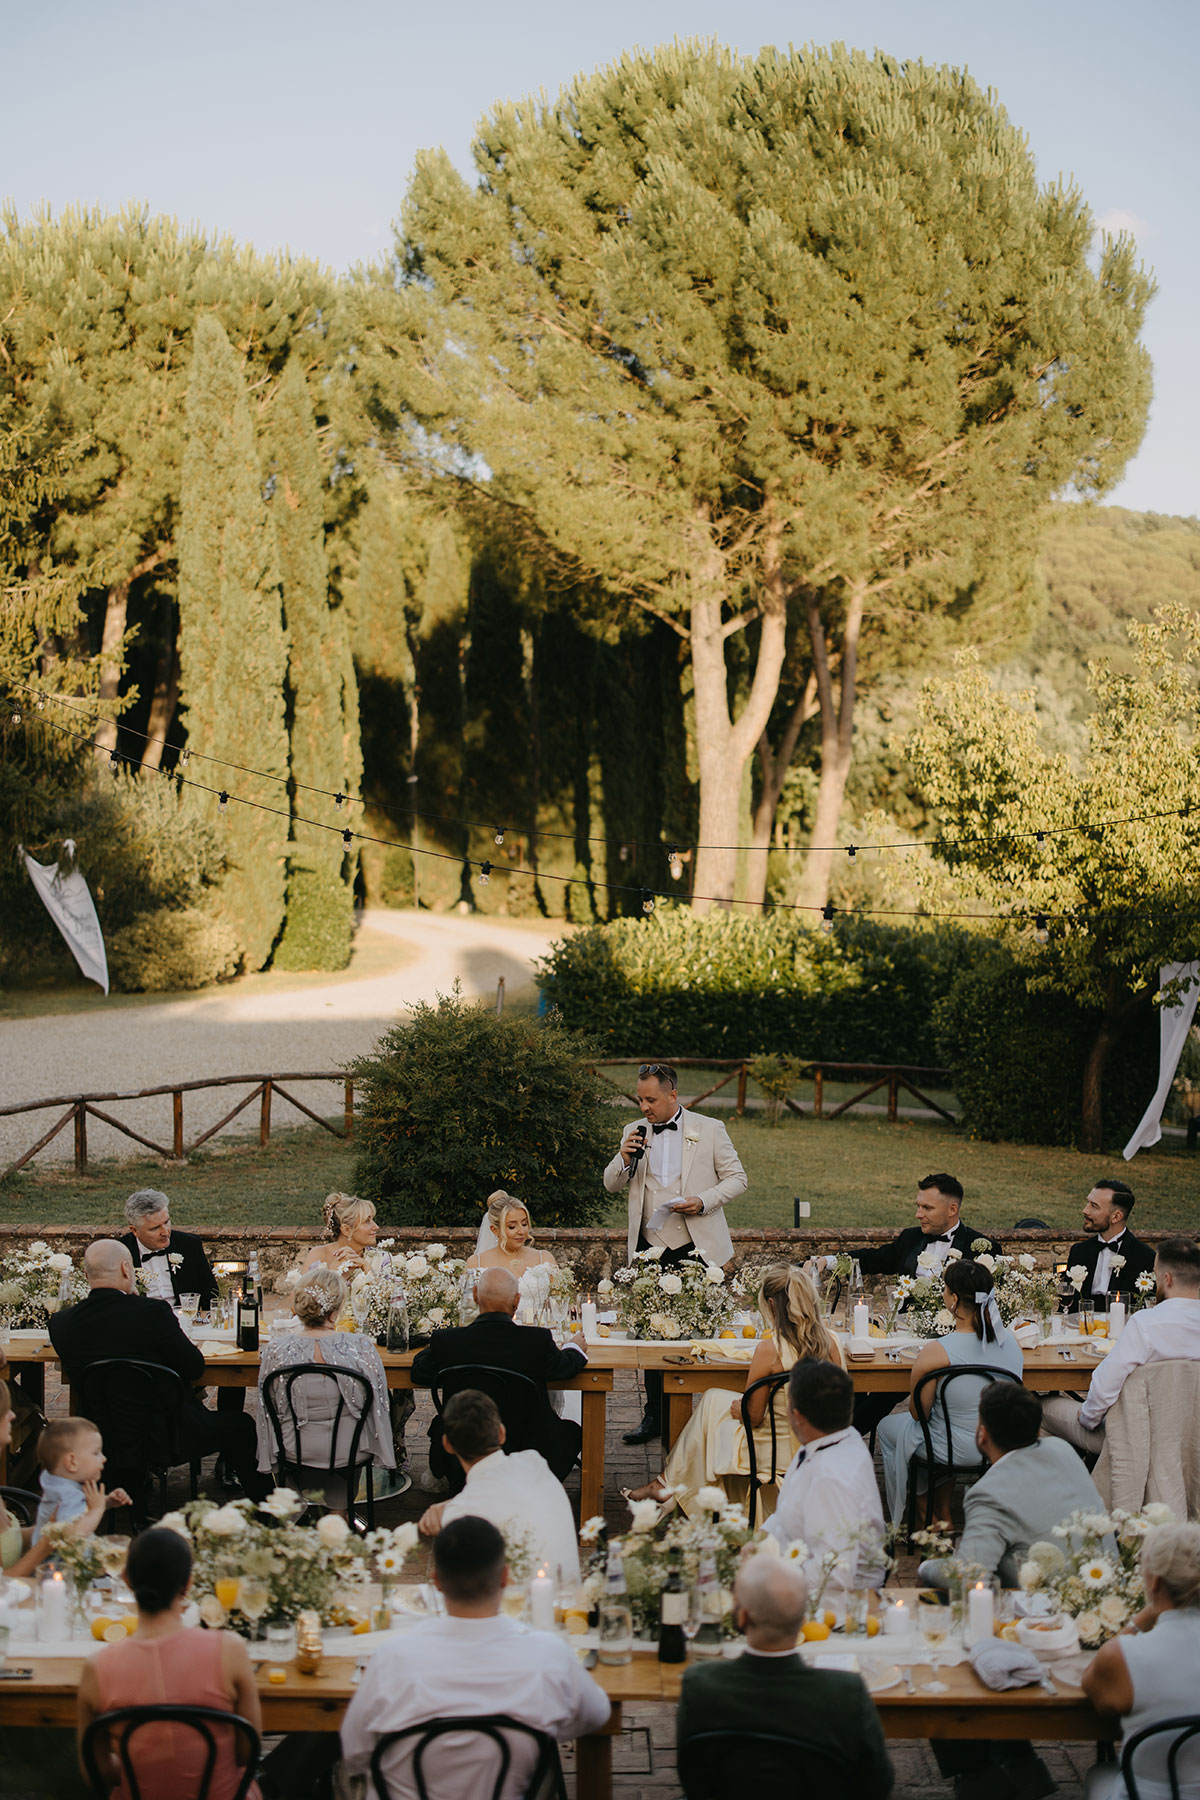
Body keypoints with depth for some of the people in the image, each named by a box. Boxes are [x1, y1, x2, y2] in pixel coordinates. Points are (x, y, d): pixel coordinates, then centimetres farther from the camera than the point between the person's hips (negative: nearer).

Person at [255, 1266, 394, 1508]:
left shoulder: (276, 1350, -18)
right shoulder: (360, 1346, -21)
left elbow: (269, 1407, -4)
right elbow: (379, 1404, -9)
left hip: (295, 1451, 1)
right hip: (349, 1451, -1)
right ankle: (339, 1508, 42)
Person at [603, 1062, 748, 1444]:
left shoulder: (709, 1130, -1)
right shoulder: (634, 1133, 8)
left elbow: (737, 1179, 2)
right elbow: (612, 1185, 12)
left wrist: (703, 1201, -15)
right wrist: (624, 1159, -9)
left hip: (695, 1247, -3)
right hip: (650, 1250, 3)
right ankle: (655, 1416, 15)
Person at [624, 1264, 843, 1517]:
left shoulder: (769, 1348, -23)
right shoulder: (831, 1342, -7)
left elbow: (753, 1417, -14)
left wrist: (739, 1408, 9)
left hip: (777, 1456, -6)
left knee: (712, 1401, 21)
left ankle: (668, 1483, 36)